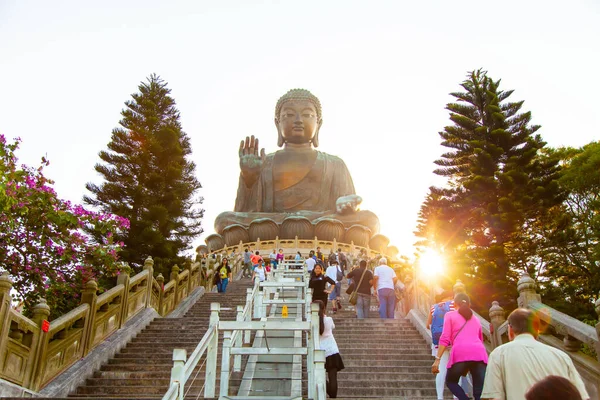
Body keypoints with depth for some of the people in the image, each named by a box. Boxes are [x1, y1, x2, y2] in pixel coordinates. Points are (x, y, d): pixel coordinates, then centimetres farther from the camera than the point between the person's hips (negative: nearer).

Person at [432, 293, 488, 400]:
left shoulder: (450, 315, 17)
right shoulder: (476, 319, 30)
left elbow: (445, 339, 4)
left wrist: (437, 359, 0)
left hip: (461, 353, -3)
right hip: (480, 353, 3)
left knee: (450, 381, 20)